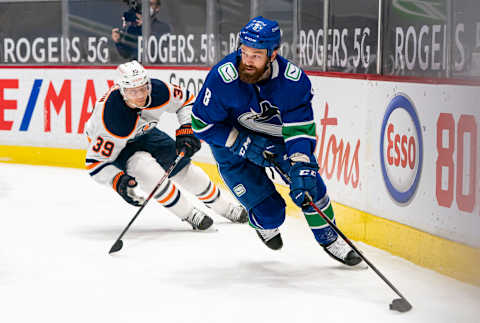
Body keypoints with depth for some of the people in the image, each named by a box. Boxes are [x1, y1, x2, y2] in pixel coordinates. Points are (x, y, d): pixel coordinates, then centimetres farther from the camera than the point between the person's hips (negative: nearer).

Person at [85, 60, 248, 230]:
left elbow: (187, 101, -6)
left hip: (143, 133, 5)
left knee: (183, 166, 5)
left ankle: (225, 208, 29)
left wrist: (187, 130, -18)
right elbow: (96, 161, -33)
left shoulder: (158, 90, -28)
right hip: (114, 145, -5)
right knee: (144, 166, -31)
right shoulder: (113, 120, -41)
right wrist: (118, 181, -45)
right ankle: (188, 214, -14)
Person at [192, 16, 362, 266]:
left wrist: (301, 167, -37)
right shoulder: (222, 78, -30)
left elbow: (301, 128, -23)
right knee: (270, 214, -8)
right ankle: (264, 224, 31)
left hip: (279, 137, 2)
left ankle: (329, 239, 16)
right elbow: (202, 124, -19)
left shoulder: (295, 81, -26)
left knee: (310, 184, -11)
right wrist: (243, 145, -24)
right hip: (232, 144, -2)